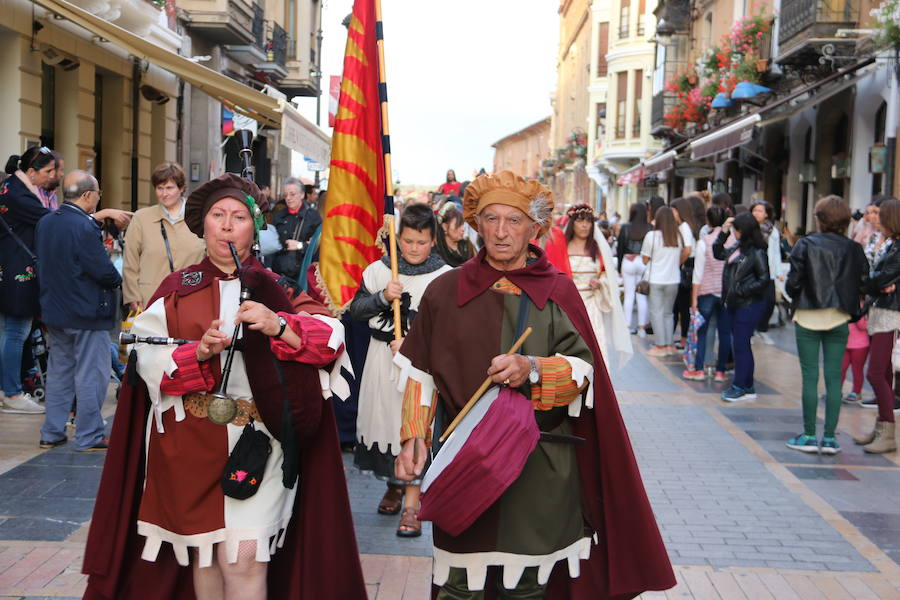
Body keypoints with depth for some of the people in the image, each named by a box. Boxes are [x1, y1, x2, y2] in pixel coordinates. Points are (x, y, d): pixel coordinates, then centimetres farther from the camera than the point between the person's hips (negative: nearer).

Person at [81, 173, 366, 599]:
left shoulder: (274, 287, 5)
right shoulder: (177, 289, 8)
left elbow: (330, 337, -9)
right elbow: (149, 360, -3)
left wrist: (279, 327, -24)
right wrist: (199, 353, -20)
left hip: (257, 439, -1)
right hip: (191, 442, 2)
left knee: (244, 558, -9)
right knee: (203, 555, 10)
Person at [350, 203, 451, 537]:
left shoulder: (444, 277, -4)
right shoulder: (378, 271, 5)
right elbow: (355, 310, 3)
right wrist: (382, 297, -13)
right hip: (382, 356, 4)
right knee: (382, 417, 11)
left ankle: (412, 503, -2)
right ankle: (394, 485, 35)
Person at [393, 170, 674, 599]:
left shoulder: (558, 292, 5)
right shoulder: (446, 291, 5)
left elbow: (583, 369, -1)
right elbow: (420, 372, 6)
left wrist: (532, 369, -19)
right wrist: (413, 436, -5)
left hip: (538, 467, 0)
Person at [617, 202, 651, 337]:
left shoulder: (625, 228, -2)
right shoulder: (649, 229, -6)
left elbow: (620, 248, 1)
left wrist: (619, 268, 8)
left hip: (628, 262, 0)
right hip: (644, 263, 0)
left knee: (629, 295, 6)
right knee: (642, 296, 5)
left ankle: (627, 325, 9)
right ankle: (642, 326, 7)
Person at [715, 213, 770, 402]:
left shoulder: (757, 252, -13)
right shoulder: (737, 248, 9)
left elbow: (764, 280, -16)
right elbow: (718, 253, 23)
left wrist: (742, 291, -16)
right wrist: (723, 232, 13)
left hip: (749, 306, -9)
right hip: (734, 305, 9)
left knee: (740, 345, -5)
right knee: (740, 345, 13)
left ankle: (740, 387, 2)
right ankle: (748, 387, 22)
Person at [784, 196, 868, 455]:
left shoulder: (805, 245, -8)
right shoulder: (854, 249, 0)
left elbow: (793, 282, -10)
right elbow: (864, 283, -1)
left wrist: (795, 296, 11)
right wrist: (846, 301, 14)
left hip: (809, 318, -2)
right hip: (839, 319, 2)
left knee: (810, 376, 3)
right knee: (834, 377, 6)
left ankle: (809, 436, 6)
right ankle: (829, 438, 7)